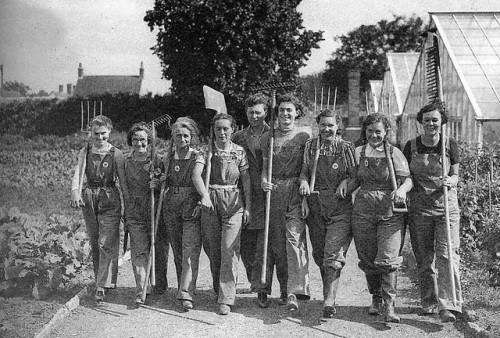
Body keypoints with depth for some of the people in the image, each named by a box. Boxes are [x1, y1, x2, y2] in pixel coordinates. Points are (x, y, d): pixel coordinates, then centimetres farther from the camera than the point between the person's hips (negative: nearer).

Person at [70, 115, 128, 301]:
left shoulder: (116, 154, -2)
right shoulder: (85, 152, 4)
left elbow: (123, 181, -2)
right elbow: (78, 173, -9)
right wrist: (75, 192, -28)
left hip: (110, 199, -3)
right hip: (89, 198, 3)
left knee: (107, 243, -10)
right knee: (94, 243, 11)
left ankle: (102, 286, -9)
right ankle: (102, 278, 26)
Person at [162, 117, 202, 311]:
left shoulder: (199, 157, -2)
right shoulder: (168, 157, 10)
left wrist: (202, 201, -14)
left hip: (192, 206, -4)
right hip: (171, 206, 4)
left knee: (190, 251, -12)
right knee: (177, 251, 11)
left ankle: (186, 294, -15)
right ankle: (183, 287, 24)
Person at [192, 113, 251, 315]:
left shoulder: (239, 152, 5)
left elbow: (247, 181, 7)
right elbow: (196, 174, -12)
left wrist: (248, 207, 1)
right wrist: (205, 195, -27)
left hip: (233, 202, -1)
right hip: (210, 202, 1)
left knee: (229, 249, -9)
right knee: (213, 249, 6)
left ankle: (226, 300, -7)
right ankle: (218, 289, 27)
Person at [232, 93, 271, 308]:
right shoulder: (238, 138, 12)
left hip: (269, 197, -2)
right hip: (246, 198, 3)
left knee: (265, 245, -5)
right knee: (246, 245, 7)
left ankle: (261, 290, -1)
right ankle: (254, 280, 28)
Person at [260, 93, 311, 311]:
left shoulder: (303, 137, 6)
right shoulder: (268, 137, 12)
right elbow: (265, 165, 14)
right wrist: (263, 181, -5)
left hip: (295, 191, -3)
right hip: (273, 192, 3)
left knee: (295, 238, -15)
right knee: (276, 242, 3)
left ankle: (295, 292, -19)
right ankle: (284, 289, 15)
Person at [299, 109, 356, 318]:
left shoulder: (346, 147, 0)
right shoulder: (311, 146, 8)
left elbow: (356, 176, 3)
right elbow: (304, 171, 12)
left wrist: (346, 181, -16)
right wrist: (304, 181, -7)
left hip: (340, 206, -4)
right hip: (315, 205, 4)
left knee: (333, 253, -12)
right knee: (319, 253, 9)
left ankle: (329, 300, -14)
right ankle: (329, 291, 27)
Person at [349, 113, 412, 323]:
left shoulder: (394, 153, 1)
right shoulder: (358, 152, 10)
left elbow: (408, 179, -3)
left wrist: (402, 189, -24)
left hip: (390, 212, -3)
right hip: (363, 209, 3)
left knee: (388, 259, -11)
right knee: (368, 259, 9)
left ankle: (389, 305, -4)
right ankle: (376, 299, 27)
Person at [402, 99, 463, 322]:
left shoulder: (450, 145, 1)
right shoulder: (411, 146, 2)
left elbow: (455, 175, 6)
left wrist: (450, 181, -16)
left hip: (446, 206, -1)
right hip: (419, 209, 1)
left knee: (447, 254, -12)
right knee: (424, 258, 8)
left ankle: (448, 305, -13)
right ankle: (428, 302, 23)